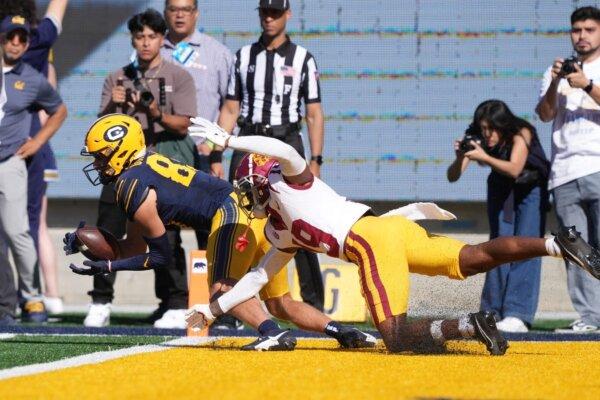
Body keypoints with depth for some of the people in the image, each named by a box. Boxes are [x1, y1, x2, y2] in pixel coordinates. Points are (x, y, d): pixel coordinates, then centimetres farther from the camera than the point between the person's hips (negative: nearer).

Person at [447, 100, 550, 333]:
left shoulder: (521, 134, -29)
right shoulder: (477, 140, -19)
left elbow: (514, 169, -42)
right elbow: (452, 177, -22)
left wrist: (485, 158, -55)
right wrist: (460, 158, -42)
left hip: (530, 191, -4)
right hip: (501, 193, 4)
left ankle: (518, 315, -23)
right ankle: (493, 312, -1)